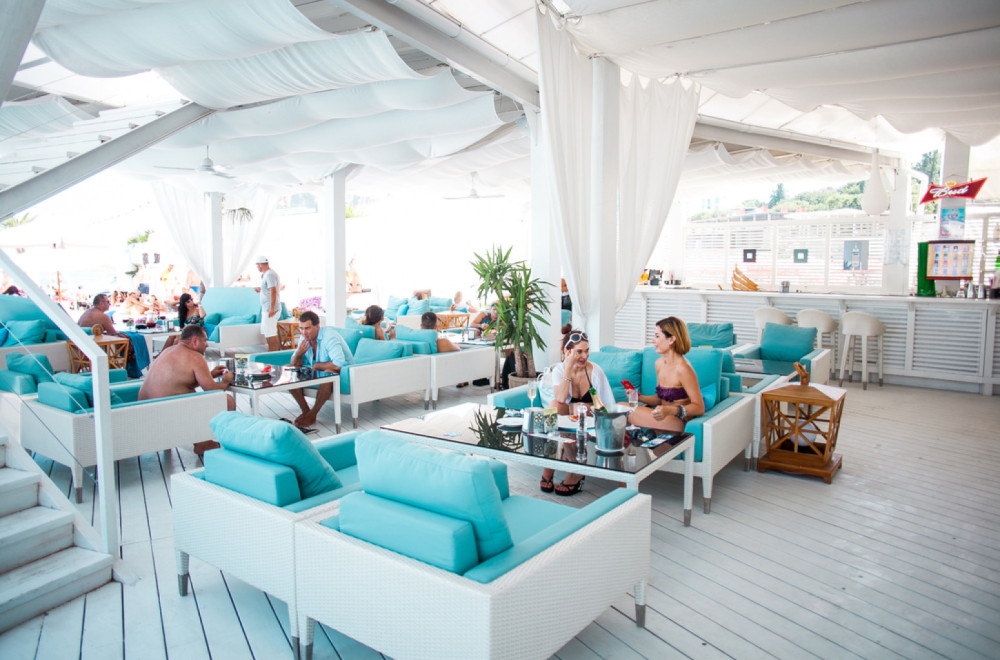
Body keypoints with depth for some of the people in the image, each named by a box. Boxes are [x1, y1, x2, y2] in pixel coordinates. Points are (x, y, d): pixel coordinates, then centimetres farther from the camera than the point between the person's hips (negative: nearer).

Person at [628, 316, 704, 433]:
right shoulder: (659, 363, 8)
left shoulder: (683, 368, -18)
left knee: (633, 413, -22)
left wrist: (671, 410, -30)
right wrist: (639, 397, 1)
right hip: (664, 417, 8)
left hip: (680, 422, -8)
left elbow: (699, 408, -17)